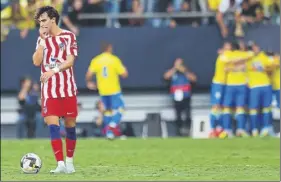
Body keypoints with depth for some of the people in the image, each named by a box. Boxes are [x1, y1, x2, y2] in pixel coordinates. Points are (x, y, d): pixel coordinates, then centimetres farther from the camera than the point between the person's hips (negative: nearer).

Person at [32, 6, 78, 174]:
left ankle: (69, 162, 18)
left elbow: (70, 61, -10)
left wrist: (54, 70, -22)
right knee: (52, 125, -11)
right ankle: (60, 164, -15)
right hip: (49, 90, 2)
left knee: (70, 125, 4)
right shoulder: (42, 39, 9)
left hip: (68, 88, -2)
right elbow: (37, 62, -3)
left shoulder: (68, 36, -1)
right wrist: (43, 40, -6)